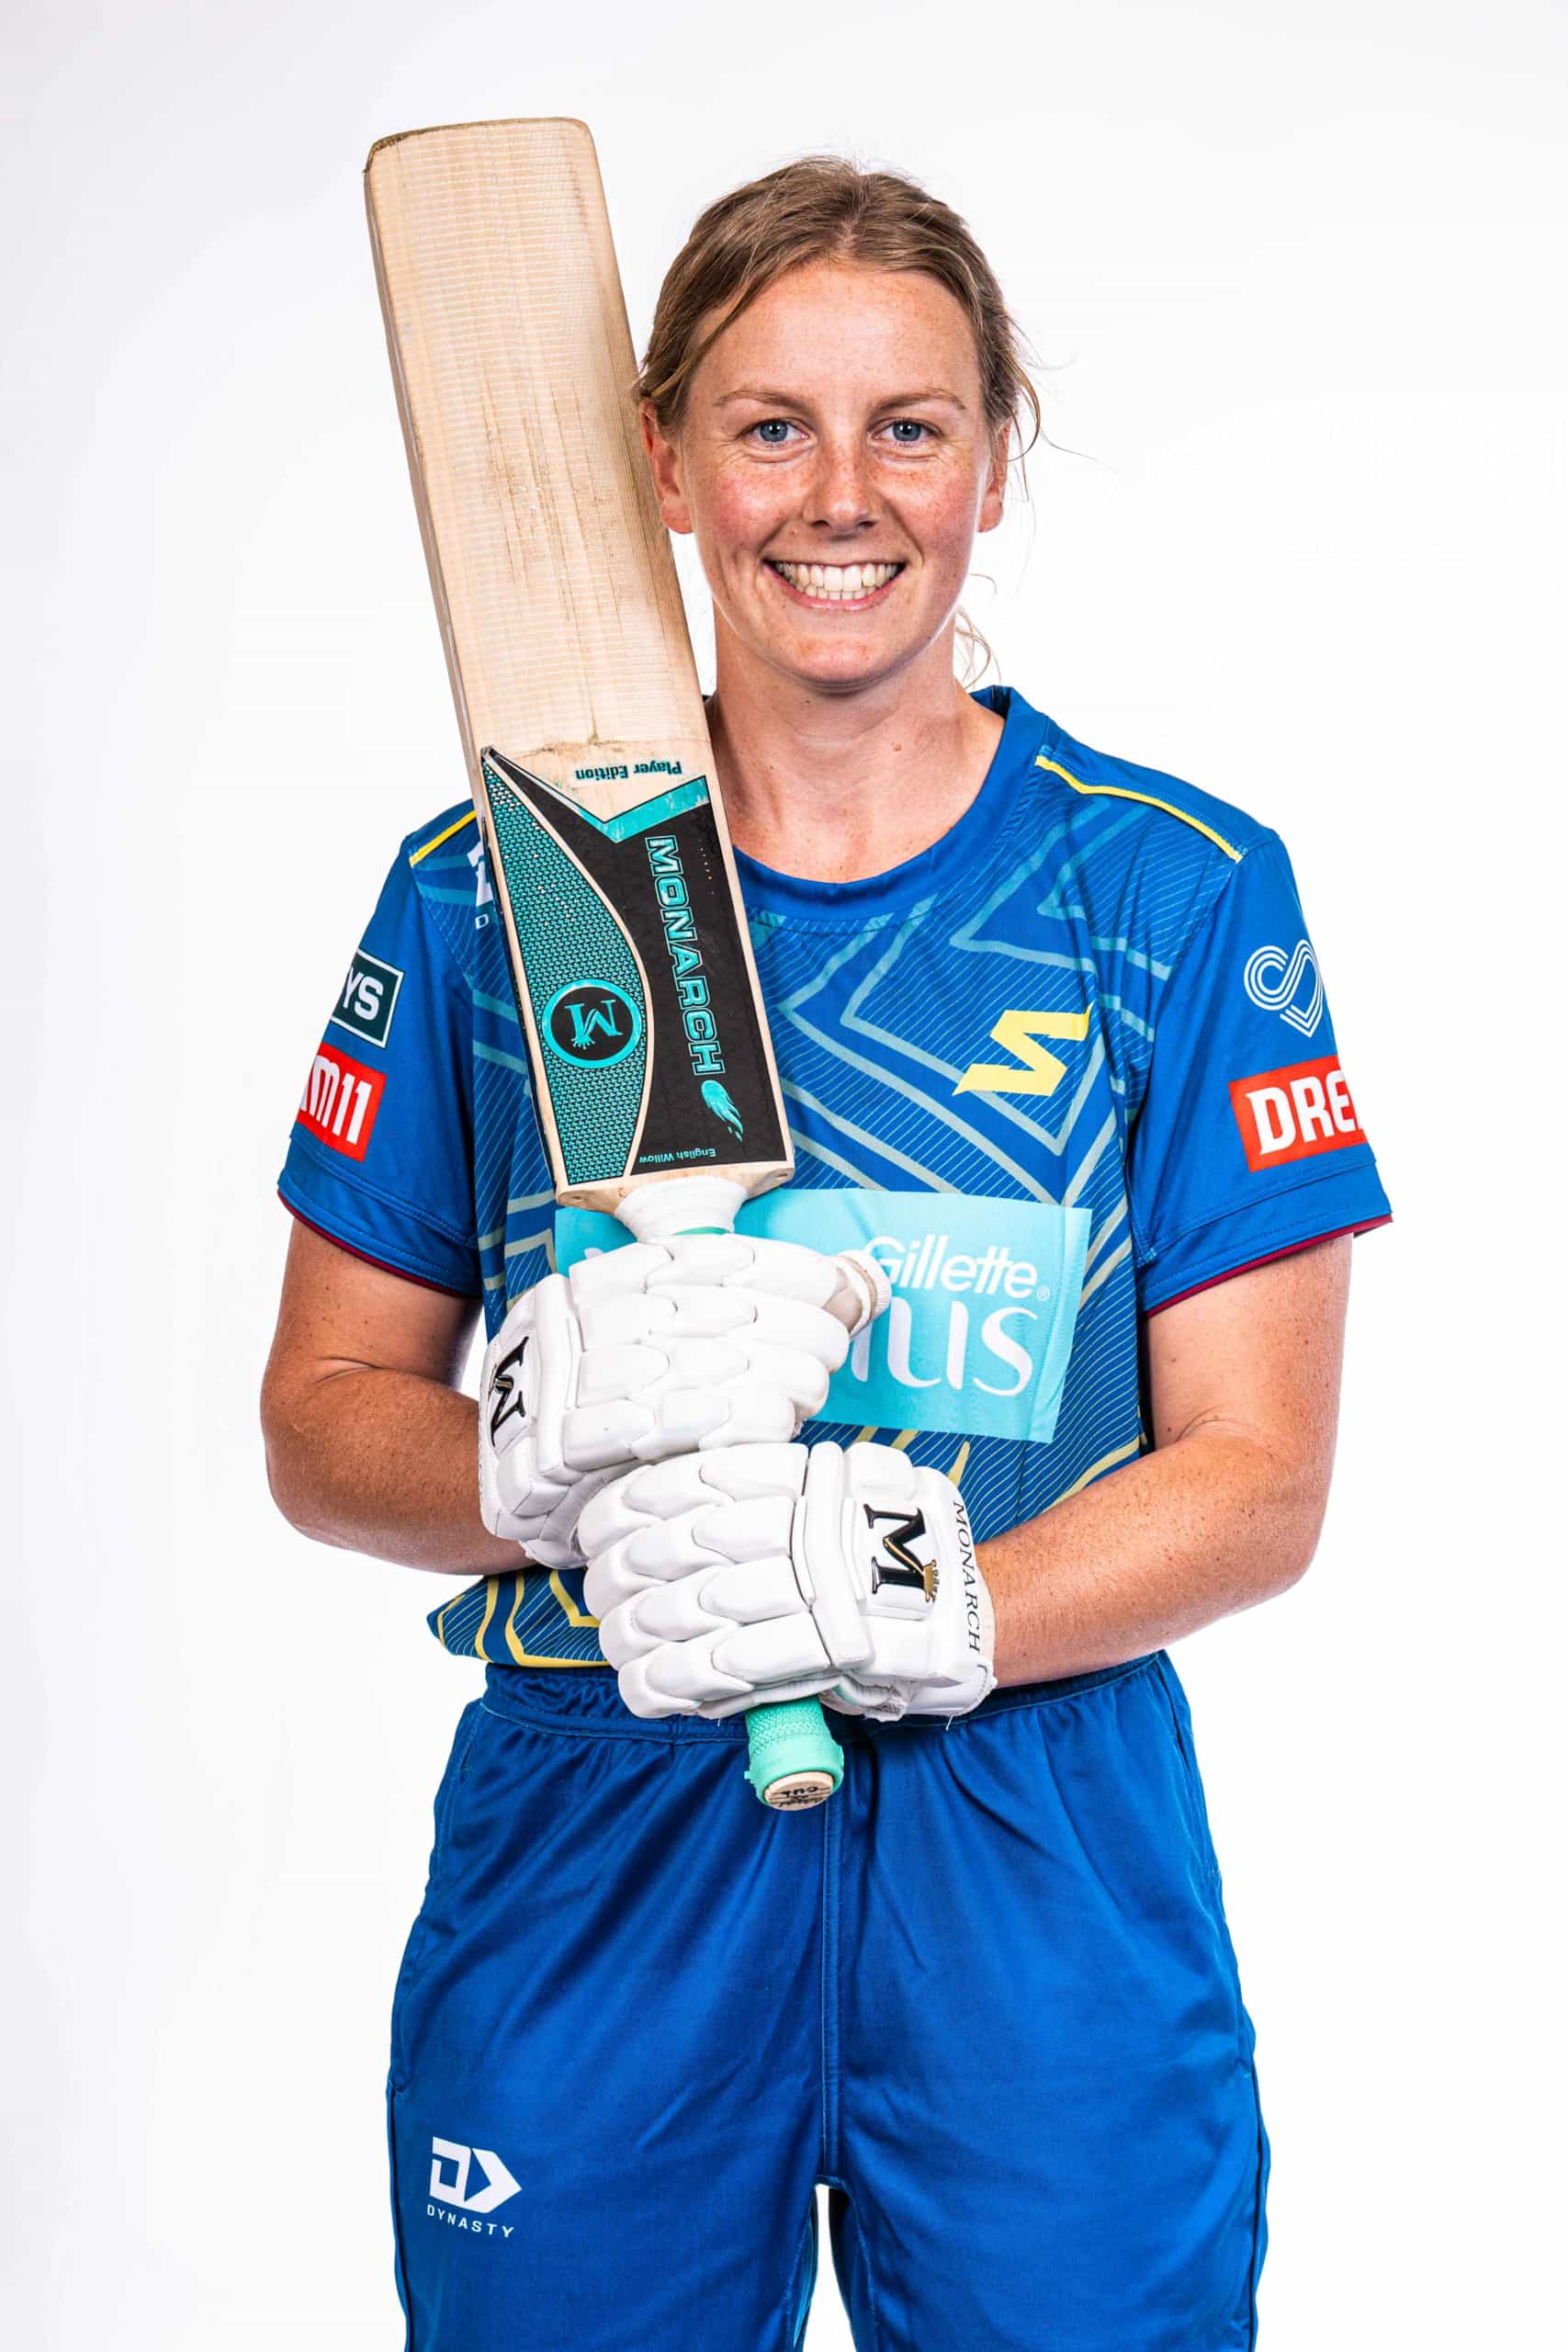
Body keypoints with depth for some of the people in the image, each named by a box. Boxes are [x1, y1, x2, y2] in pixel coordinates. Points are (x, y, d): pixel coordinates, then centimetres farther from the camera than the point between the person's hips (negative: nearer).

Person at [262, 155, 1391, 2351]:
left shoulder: (1184, 894, -1)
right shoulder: (484, 896, 2)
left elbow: (1259, 1477, -3)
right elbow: (323, 1418, 5)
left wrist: (928, 1614, -21)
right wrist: (542, 1464, -17)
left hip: (1048, 1858, 0)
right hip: (588, 1853, 1)